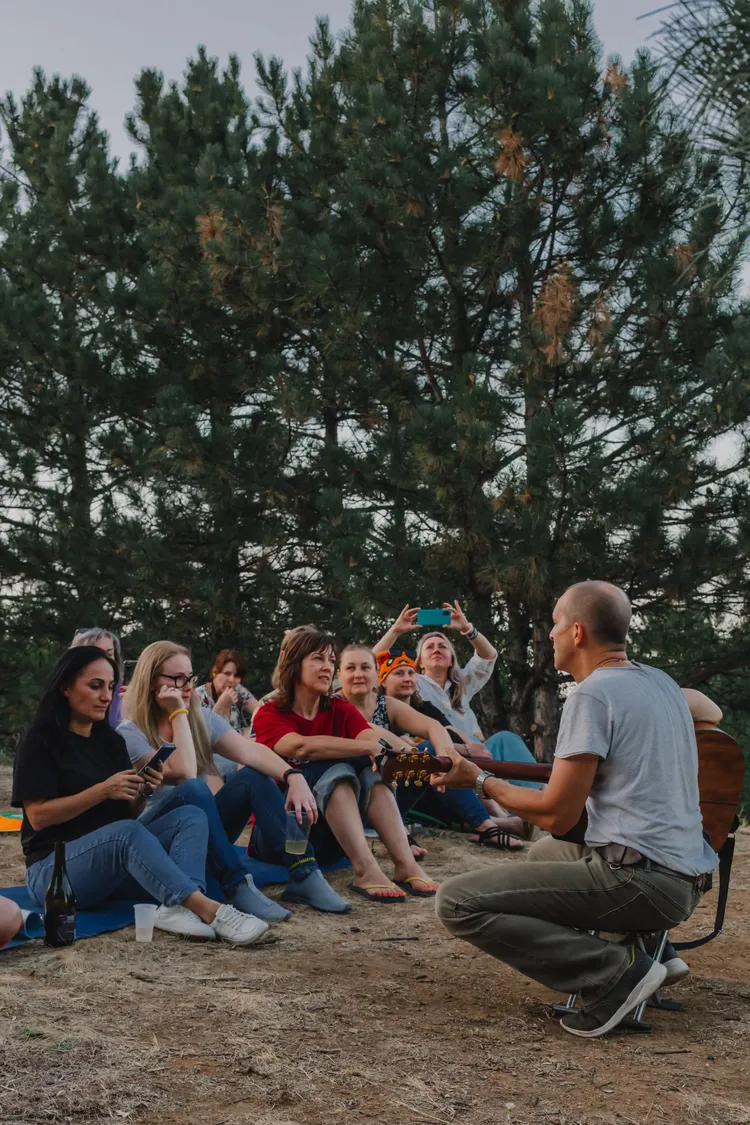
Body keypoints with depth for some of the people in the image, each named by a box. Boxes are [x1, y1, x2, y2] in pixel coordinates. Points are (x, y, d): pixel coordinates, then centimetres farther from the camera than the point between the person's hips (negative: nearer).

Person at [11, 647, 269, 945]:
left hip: (114, 862, 7)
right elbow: (38, 816, -14)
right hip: (54, 869, -7)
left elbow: (129, 815, 14)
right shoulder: (41, 740, -5)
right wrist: (103, 790, -20)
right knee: (127, 832, -36)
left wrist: (141, 793, -9)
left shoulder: (110, 740, 14)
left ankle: (179, 908, -43)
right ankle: (209, 910, -47)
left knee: (190, 817, -16)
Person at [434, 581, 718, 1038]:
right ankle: (635, 938, 13)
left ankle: (616, 970, -12)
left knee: (458, 902, -11)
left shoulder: (592, 694, -14)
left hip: (638, 877, -9)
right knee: (544, 851, 35)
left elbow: (557, 815, -16)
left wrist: (479, 780, 0)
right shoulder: (663, 683, 11)